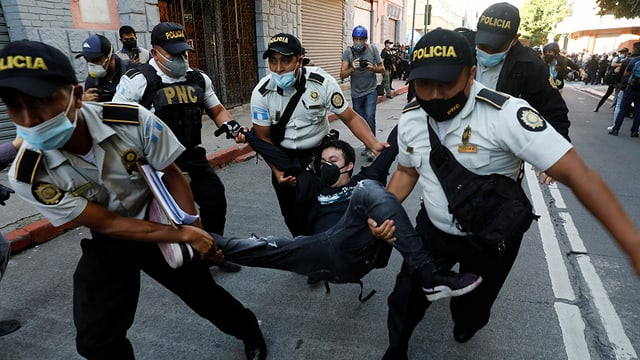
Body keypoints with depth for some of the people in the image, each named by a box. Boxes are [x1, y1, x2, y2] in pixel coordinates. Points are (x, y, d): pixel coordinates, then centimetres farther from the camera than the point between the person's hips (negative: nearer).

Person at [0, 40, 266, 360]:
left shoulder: (133, 121, -28)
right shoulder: (28, 177, -24)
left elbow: (172, 176, -13)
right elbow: (108, 224, -22)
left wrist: (194, 230, -17)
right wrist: (184, 235, -27)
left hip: (163, 221, 0)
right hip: (108, 244, 1)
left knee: (204, 294, 11)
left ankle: (249, 331, 41)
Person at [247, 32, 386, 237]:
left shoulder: (322, 82, -19)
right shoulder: (261, 93, -14)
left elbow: (351, 118, -13)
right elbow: (263, 138, -5)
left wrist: (374, 145, -28)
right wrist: (277, 172, -16)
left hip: (319, 153, -1)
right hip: (284, 158, 2)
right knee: (291, 214, 10)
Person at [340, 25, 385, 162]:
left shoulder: (372, 49, -6)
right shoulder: (348, 52, -8)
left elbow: (382, 69, -1)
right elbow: (342, 75, -15)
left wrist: (372, 68, -22)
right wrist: (353, 68, -34)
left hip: (371, 90, -1)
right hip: (356, 92, 2)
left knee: (369, 117, -18)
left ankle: (370, 148, -8)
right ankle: (367, 146, 27)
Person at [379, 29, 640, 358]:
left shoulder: (506, 114, -30)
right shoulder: (410, 118, -12)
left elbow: (577, 173, -31)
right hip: (432, 229, 3)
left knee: (473, 306, 23)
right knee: (404, 299, 13)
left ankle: (465, 325, 61)